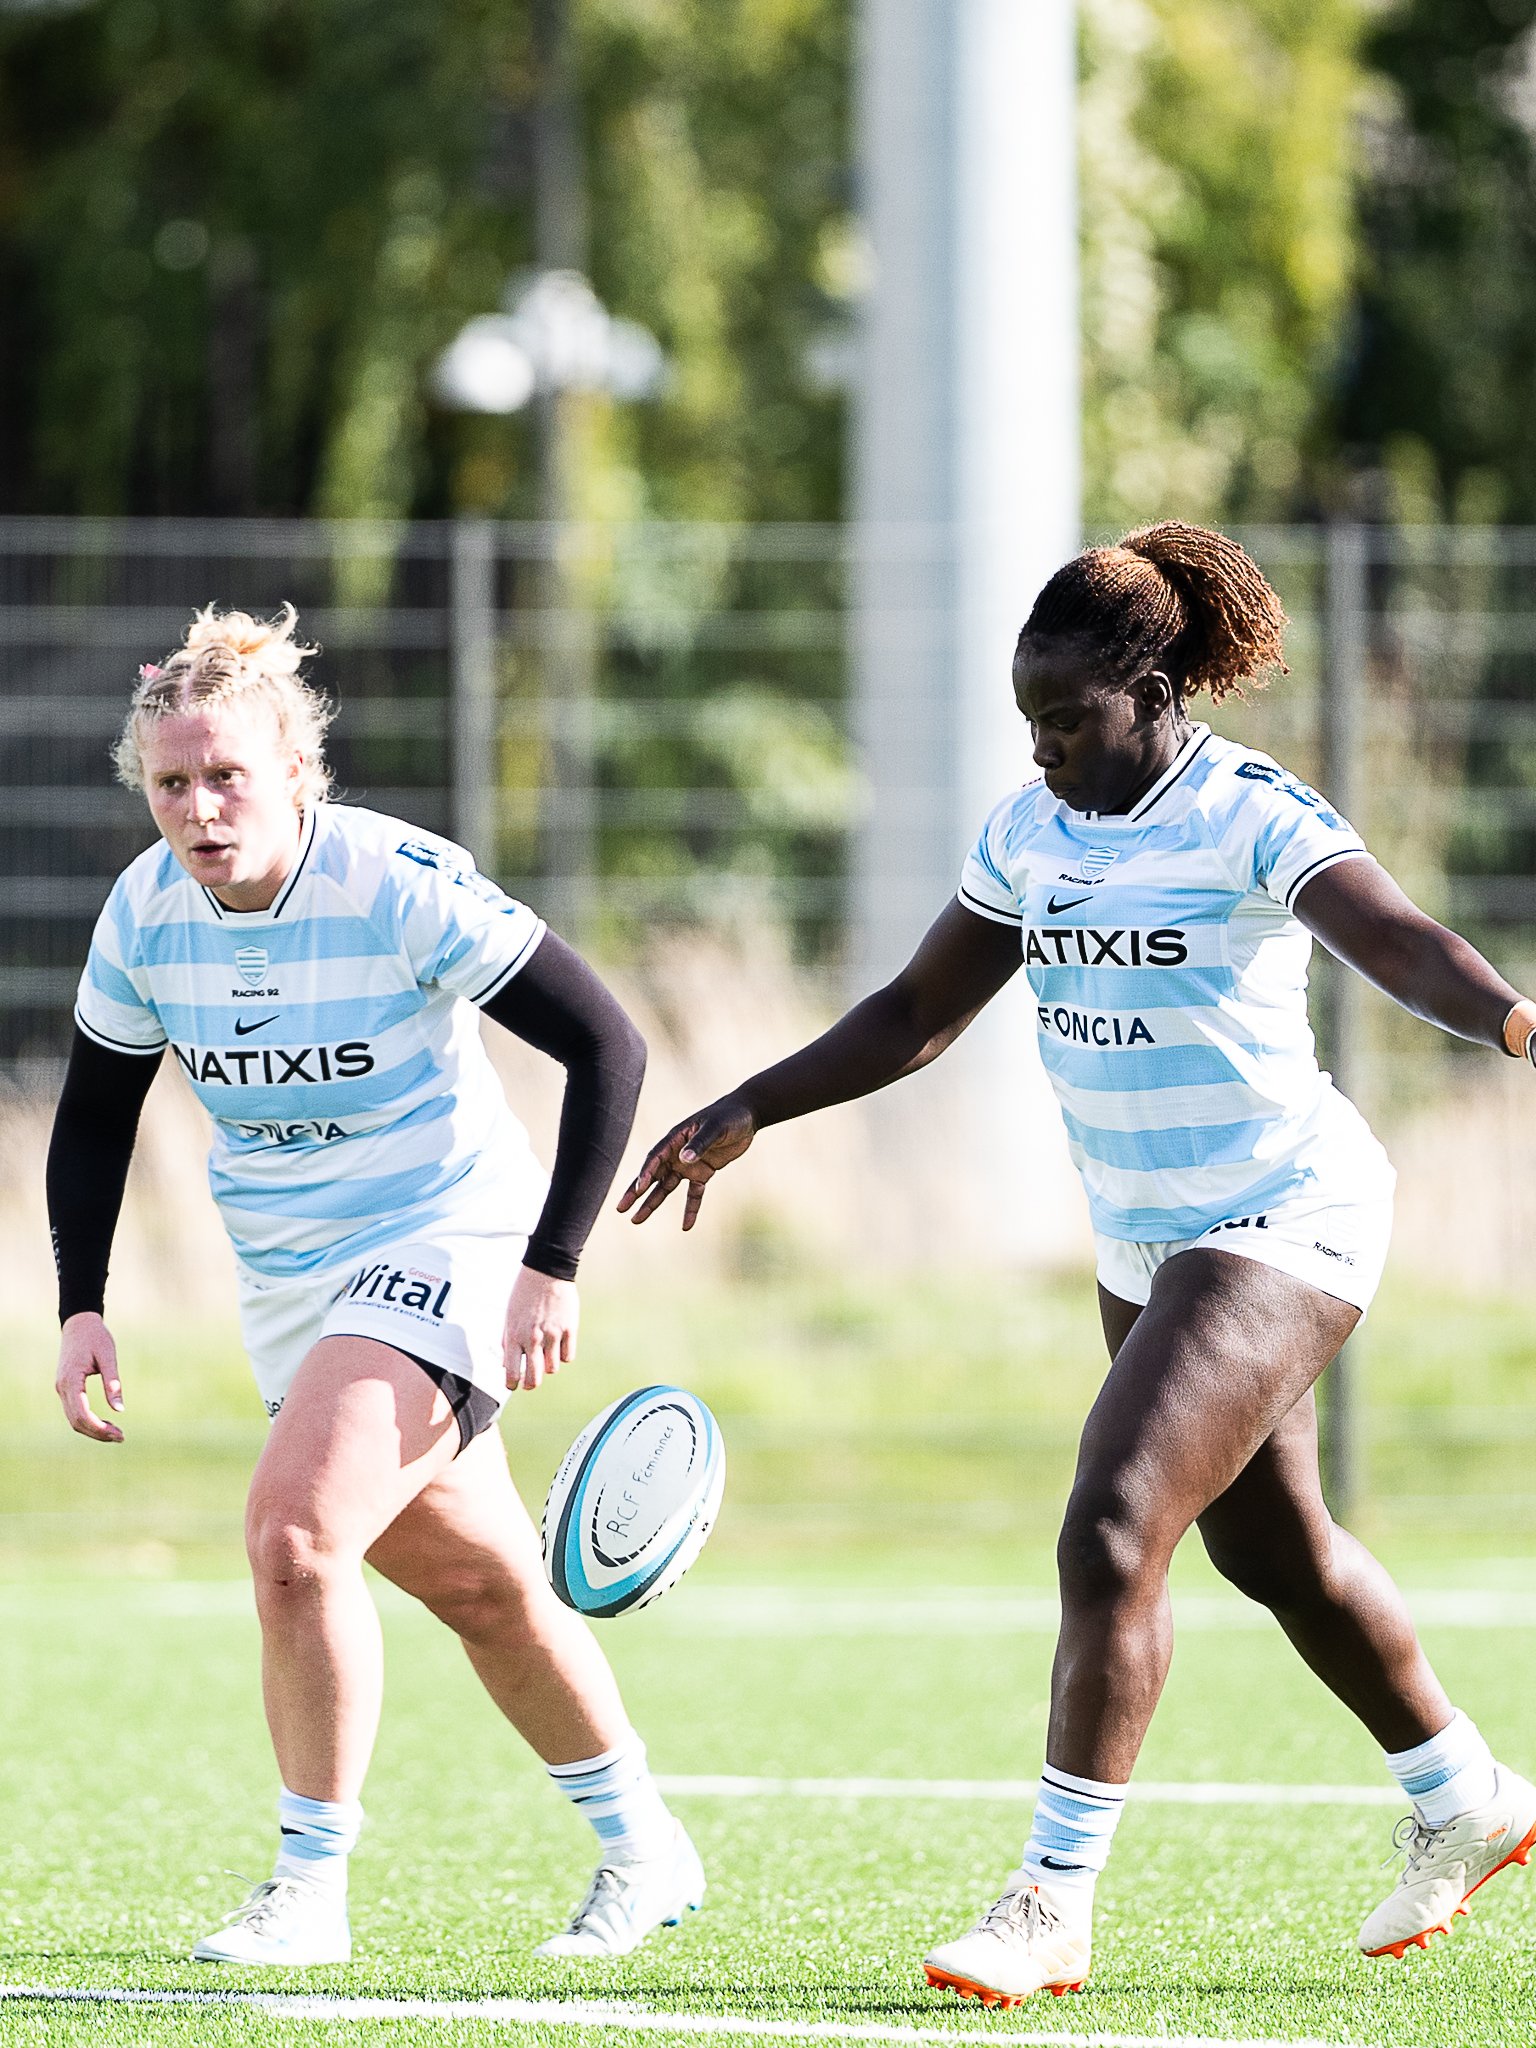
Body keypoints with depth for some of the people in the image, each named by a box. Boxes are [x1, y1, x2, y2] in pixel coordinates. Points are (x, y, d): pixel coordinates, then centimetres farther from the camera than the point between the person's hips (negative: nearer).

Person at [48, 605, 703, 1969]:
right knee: (474, 1580, 15)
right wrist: (82, 1308, -2)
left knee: (295, 1535, -23)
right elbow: (95, 1118, 9)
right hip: (290, 1280, 6)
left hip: (443, 1249, -6)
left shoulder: (400, 886, -23)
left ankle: (311, 1891, -11)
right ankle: (645, 1853, 32)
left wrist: (551, 1268, -22)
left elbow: (607, 1045, -19)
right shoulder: (148, 912, -7)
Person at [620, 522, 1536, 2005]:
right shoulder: (1031, 830, 4)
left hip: (1280, 1225, -9)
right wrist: (749, 1111, 9)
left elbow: (1401, 944, -35)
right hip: (1142, 1241, 9)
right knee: (1275, 1556, 22)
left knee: (1111, 1531, -21)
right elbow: (921, 1012, 15)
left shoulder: (1249, 816, -18)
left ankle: (1056, 1896, -14)